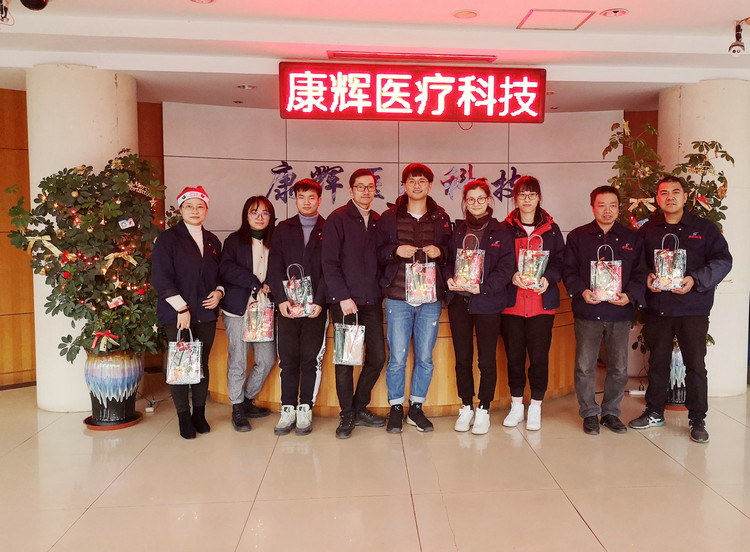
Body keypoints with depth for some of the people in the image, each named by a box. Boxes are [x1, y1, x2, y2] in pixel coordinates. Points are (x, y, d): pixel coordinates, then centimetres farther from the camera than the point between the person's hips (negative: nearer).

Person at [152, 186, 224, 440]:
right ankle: (184, 417, 14)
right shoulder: (168, 238, -2)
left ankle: (199, 413, 21)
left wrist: (219, 292, 1)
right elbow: (161, 278, -9)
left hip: (206, 313, 4)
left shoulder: (212, 241, 13)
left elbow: (220, 273, 23)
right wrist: (181, 308, -14)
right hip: (177, 314, -4)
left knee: (202, 363, 7)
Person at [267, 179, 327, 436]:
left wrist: (320, 301, -10)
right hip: (288, 305, 2)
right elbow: (275, 267, 6)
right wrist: (281, 299, -6)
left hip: (316, 306, -1)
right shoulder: (283, 229, 13)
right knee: (288, 359, 3)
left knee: (311, 359, 1)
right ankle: (288, 410, 13)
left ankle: (305, 410, 12)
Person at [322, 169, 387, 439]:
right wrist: (343, 296, -15)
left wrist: (381, 293, 4)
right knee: (345, 360, 1)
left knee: (377, 356, 6)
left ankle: (360, 409, 24)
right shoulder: (338, 219, -3)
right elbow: (329, 262, -9)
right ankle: (347, 416, 16)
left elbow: (380, 260, 14)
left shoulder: (378, 222, 12)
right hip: (345, 301, -5)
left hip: (372, 301, 5)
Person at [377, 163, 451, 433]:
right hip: (398, 296, -2)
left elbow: (452, 253, 15)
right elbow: (378, 252, 6)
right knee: (397, 357, 0)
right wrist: (396, 250, -13)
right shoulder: (389, 217, 6)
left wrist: (440, 251, -7)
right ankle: (396, 408, 18)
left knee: (425, 357, 7)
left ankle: (416, 407, 24)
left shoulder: (441, 218, 10)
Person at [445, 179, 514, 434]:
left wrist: (482, 287, -18)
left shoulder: (501, 233, 1)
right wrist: (449, 279, -8)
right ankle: (466, 407, 22)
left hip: (487, 302, -3)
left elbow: (505, 268, -6)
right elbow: (447, 260, 12)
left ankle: (483, 410, 16)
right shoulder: (457, 231, 11)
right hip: (458, 300, 3)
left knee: (487, 359, 2)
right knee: (462, 358, 8)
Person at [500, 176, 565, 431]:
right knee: (514, 354, 5)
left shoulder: (551, 230, 9)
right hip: (512, 302, 0)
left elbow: (560, 261, 6)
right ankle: (517, 405, 21)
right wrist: (512, 276, -14)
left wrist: (548, 278, -13)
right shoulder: (505, 229, 6)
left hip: (542, 302, 0)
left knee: (539, 355, 0)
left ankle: (535, 407, 16)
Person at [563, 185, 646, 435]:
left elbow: (640, 273, 8)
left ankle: (611, 412, 24)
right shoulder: (578, 236, 6)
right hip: (587, 312, -1)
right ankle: (589, 413, 16)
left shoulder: (632, 238, 10)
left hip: (620, 312, 2)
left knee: (619, 368, 8)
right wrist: (582, 291, -13)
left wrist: (630, 295, -9)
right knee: (585, 366, 1)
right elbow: (568, 270, 3)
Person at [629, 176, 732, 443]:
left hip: (693, 308, -2)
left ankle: (697, 419, 15)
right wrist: (647, 277, -7)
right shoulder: (648, 230, 8)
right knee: (657, 361, 12)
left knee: (695, 364, 2)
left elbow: (723, 261, -2)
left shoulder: (705, 228, 1)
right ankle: (654, 412, 26)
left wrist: (695, 280, -16)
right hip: (657, 308, 3)